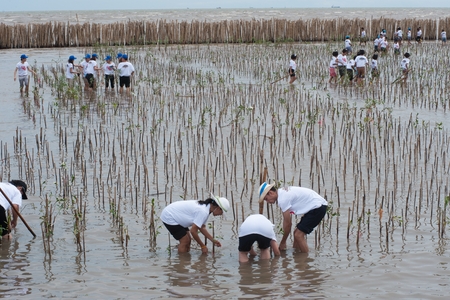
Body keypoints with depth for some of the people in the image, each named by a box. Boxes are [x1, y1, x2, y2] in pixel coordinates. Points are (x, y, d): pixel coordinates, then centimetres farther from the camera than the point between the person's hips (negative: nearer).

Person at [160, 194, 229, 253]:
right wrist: (203, 246, -16)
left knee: (188, 240, 10)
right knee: (184, 241, -8)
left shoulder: (205, 207, 1)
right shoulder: (203, 212, -28)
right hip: (169, 218, -10)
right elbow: (193, 231, -26)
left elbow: (202, 227, 11)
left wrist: (213, 240, 6)